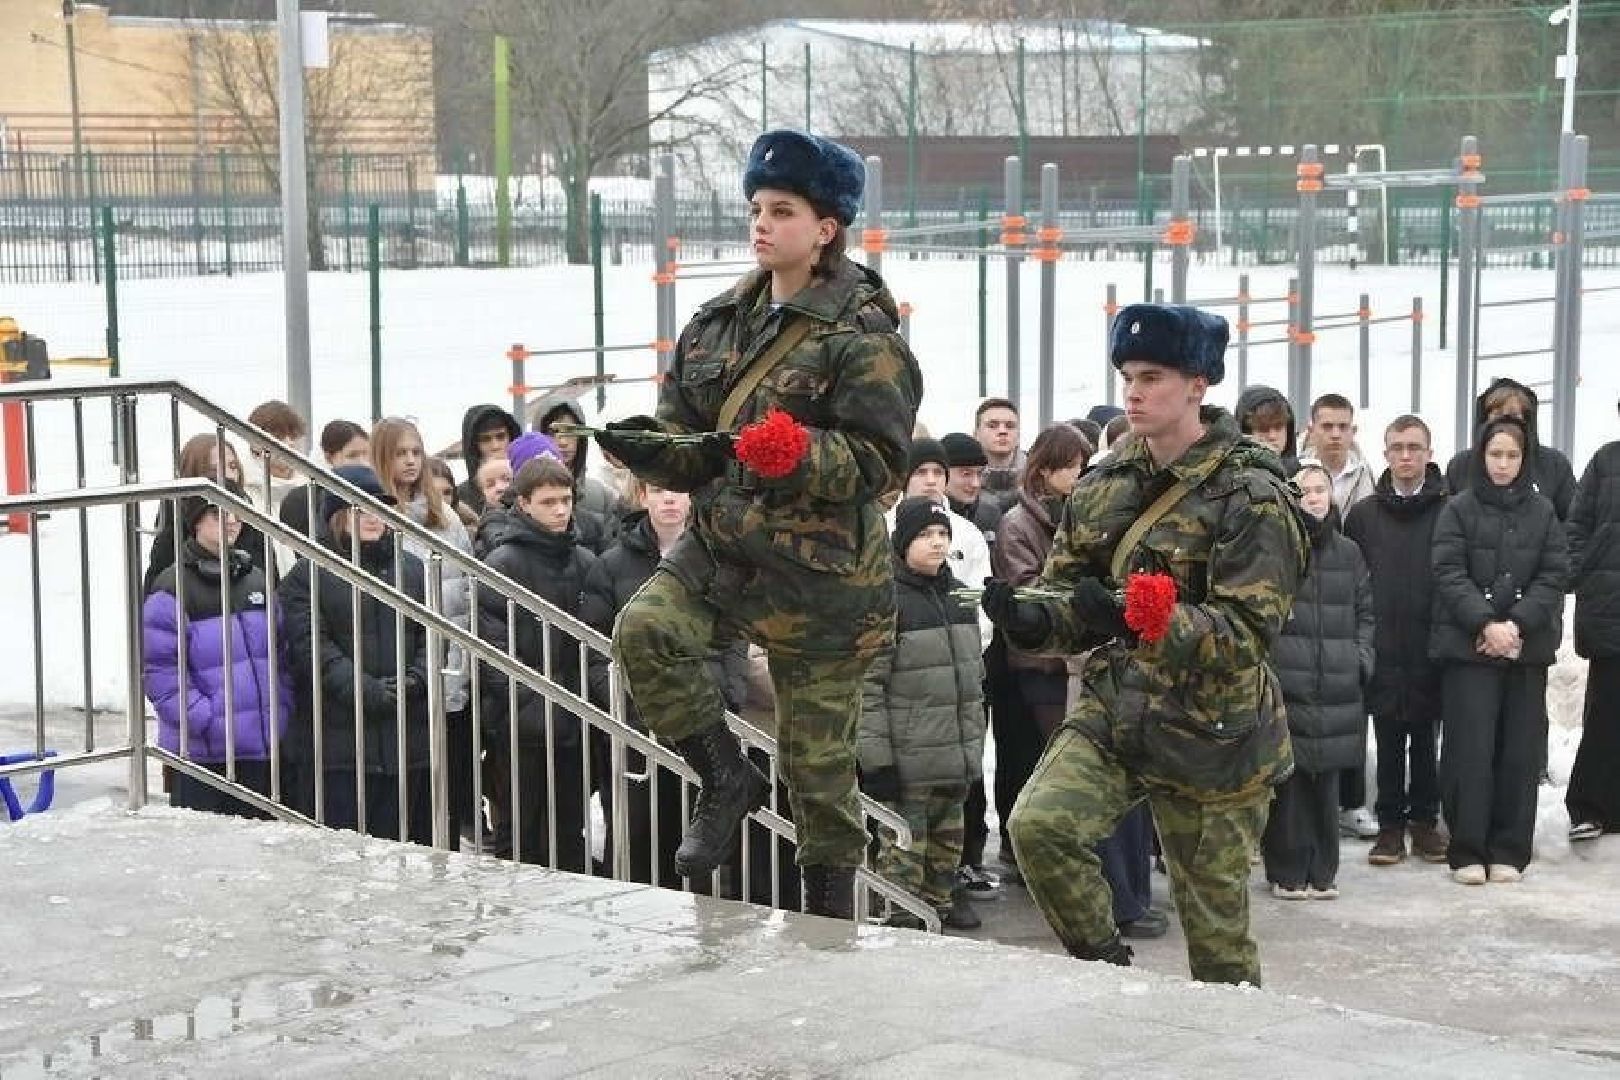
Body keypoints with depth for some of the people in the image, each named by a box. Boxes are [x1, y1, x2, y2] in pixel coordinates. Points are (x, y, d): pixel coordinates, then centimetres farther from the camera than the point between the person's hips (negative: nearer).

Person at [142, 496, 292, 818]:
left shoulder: (257, 580, 14)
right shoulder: (173, 588, -7)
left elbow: (281, 655, 18)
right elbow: (160, 673, -12)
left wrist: (282, 713, 5)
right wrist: (208, 721, -17)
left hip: (261, 751, 6)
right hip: (200, 752, -6)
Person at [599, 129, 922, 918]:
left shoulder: (862, 336, -9)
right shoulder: (720, 324, 10)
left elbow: (881, 461, -17)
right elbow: (685, 439, 13)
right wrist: (649, 447, -11)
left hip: (819, 569, -5)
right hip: (720, 545, 5)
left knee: (817, 758, 3)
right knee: (643, 631, -25)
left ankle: (829, 914, 22)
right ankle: (726, 778, -3)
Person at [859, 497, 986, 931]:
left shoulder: (959, 596, 13)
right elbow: (867, 686, -15)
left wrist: (975, 740, 20)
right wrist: (875, 758, -18)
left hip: (956, 755, 7)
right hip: (907, 759, -7)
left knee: (948, 838, 18)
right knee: (903, 846, -4)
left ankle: (941, 899, 33)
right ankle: (899, 919, 4)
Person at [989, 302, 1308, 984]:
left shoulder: (1249, 495, -12)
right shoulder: (1107, 486, 7)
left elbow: (1249, 629, -20)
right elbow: (1067, 590, 12)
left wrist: (1135, 621, -35)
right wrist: (1030, 621, -14)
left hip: (1213, 736, -5)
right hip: (1112, 713, 5)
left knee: (1215, 926, 5)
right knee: (1038, 824, -20)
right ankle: (1106, 972, 2)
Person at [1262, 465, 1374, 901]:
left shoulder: (1347, 551, 14)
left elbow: (1365, 611, 20)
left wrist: (1362, 657, 7)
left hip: (1336, 684, 4)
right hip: (1285, 680, -4)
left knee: (1326, 779, 7)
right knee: (1289, 780, -4)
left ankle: (1322, 871, 16)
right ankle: (1288, 871, 6)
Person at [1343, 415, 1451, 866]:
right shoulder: (1363, 514, 6)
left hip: (1432, 647, -1)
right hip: (1383, 648, 1)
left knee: (1426, 740, 9)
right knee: (1389, 741, 7)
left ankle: (1424, 820, 20)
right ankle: (1391, 825, 14)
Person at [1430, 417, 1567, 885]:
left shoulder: (1543, 512, 8)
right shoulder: (1458, 510, 2)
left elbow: (1553, 576, 1)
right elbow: (1450, 574, -5)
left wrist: (1516, 624, -12)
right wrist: (1486, 624, -17)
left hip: (1528, 647, 2)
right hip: (1468, 645, -2)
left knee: (1520, 750, 2)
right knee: (1470, 749, -5)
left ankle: (1509, 850, 10)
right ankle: (1467, 851, 1)